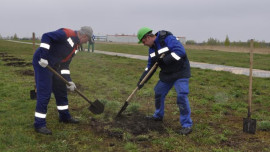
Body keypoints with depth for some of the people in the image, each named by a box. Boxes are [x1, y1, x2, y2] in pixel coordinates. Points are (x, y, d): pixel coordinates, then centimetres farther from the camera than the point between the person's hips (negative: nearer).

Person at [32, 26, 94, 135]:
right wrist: (43, 57, -29)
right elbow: (46, 36, -25)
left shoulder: (75, 46, 13)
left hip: (53, 66, 10)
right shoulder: (67, 34, -15)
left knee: (61, 90, 17)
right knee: (44, 93, -8)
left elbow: (65, 64, 14)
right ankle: (39, 125, 1)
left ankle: (65, 116, 33)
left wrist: (68, 81, 6)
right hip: (42, 62, -10)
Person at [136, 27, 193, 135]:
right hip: (166, 73, 9)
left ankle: (187, 124, -5)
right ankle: (158, 116, 37)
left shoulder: (168, 39, -20)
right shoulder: (152, 48, 6)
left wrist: (164, 60, -27)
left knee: (182, 96, -16)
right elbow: (150, 66, 11)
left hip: (180, 72, -8)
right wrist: (142, 80, 2)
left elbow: (180, 51, -31)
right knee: (158, 93, 15)